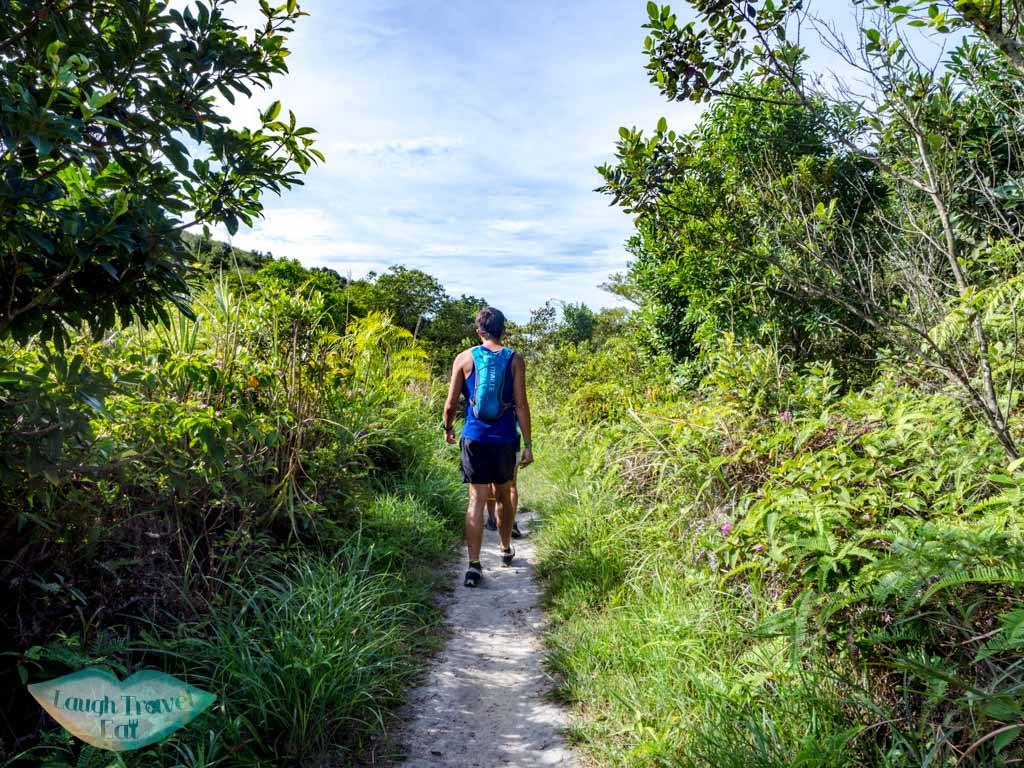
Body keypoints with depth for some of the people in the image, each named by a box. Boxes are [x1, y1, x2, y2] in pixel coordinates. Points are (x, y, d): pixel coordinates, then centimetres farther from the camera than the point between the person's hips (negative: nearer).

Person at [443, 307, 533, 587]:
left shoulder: (464, 358, 0)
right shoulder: (514, 360, -1)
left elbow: (451, 404, 1)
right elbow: (521, 405, -5)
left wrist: (448, 428, 20)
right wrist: (528, 444, 0)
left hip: (474, 438, -1)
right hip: (505, 439, 1)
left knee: (477, 500, 0)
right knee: (503, 496, 18)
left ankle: (474, 564, -7)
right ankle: (506, 550, 35)